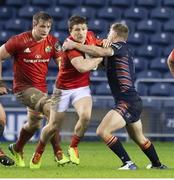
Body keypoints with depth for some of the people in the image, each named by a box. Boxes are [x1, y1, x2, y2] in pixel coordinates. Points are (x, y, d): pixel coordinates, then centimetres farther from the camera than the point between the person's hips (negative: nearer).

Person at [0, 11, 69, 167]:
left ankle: (17, 149, 46)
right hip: (23, 87, -6)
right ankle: (58, 153, -21)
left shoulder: (52, 42, -4)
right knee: (51, 110, -26)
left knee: (34, 123, 18)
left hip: (41, 88, 6)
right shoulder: (19, 41, -16)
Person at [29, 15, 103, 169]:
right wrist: (101, 57, -25)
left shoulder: (90, 35, -5)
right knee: (54, 126, 5)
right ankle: (39, 152, 35)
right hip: (63, 88, -4)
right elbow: (82, 67, -38)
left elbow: (97, 43, 20)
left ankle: (73, 147, 1)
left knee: (85, 116, -25)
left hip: (82, 87, 4)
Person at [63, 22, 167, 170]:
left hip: (126, 102, -10)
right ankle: (157, 164, 41)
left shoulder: (120, 46, -10)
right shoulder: (125, 49, 17)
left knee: (103, 131, -18)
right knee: (139, 138, 27)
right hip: (135, 102, 10)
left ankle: (128, 163, -18)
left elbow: (101, 52, -29)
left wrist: (75, 45, -24)